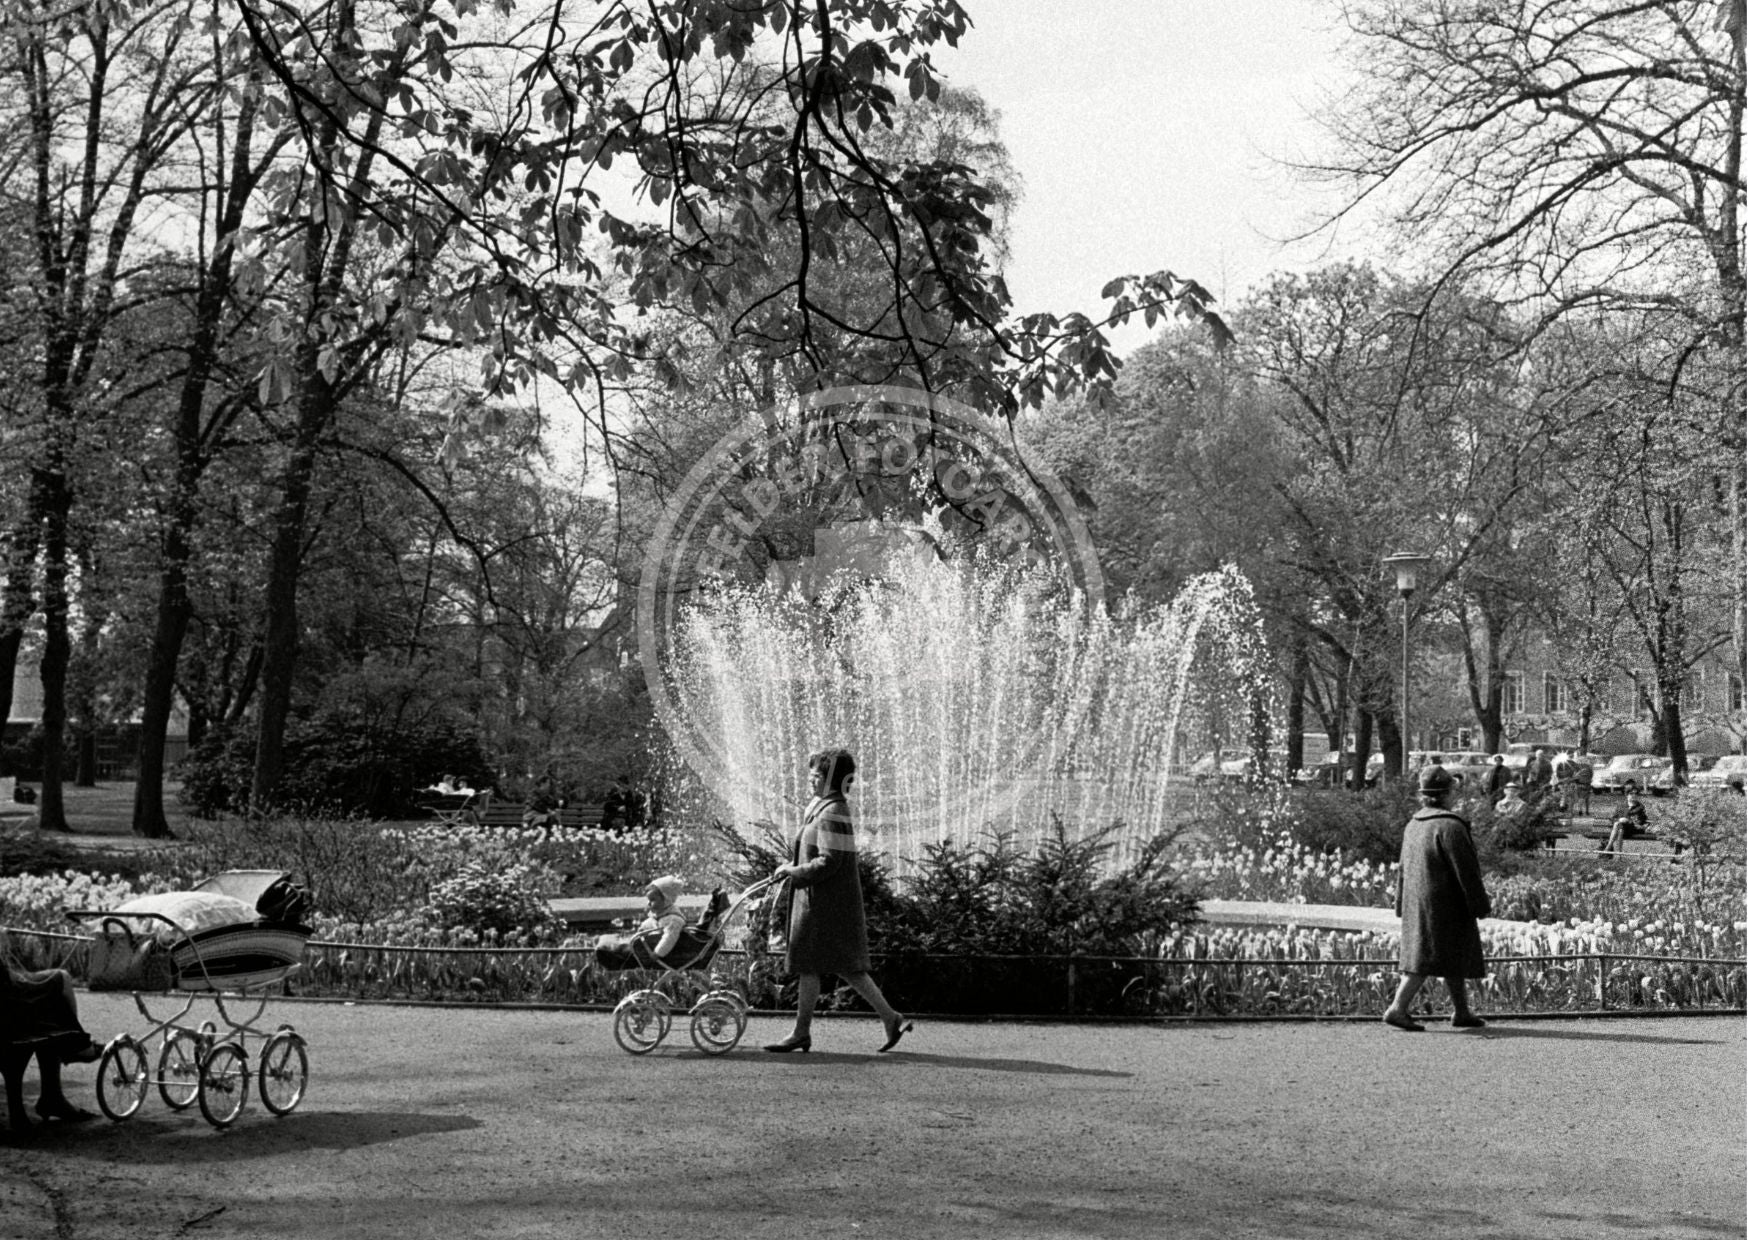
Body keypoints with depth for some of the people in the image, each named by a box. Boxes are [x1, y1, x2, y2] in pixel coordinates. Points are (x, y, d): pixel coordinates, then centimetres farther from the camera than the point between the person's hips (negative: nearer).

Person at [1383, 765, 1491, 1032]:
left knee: (1454, 959, 17)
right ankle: (1398, 1008, -13)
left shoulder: (1412, 826, 10)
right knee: (1426, 958, -8)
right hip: (1444, 906, -9)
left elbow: (1404, 869, 15)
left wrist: (1403, 906, 21)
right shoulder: (1449, 827, -17)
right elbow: (1466, 871, -16)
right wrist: (1481, 905, -9)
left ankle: (1461, 1012, 23)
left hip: (1416, 903, 9)